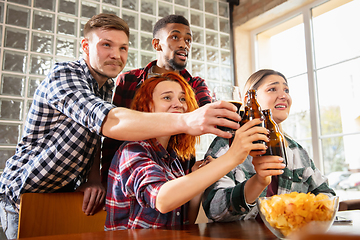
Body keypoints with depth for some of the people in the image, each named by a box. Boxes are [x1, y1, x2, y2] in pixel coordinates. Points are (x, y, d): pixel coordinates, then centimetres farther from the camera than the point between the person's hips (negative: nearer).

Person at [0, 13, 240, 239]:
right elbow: (107, 121, -38)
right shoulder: (63, 74, -21)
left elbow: (95, 132, 1)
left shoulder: (107, 85, 4)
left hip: (66, 191, 5)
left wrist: (93, 178, -17)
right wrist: (185, 122, -50)